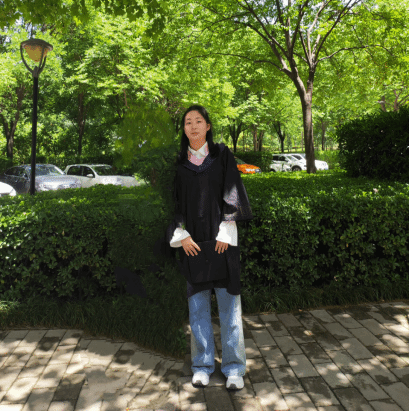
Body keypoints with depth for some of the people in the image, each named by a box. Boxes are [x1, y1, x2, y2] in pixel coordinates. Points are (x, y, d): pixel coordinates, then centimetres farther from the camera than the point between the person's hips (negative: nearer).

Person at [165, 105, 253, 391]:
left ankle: (234, 368, 14)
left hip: (221, 238, -2)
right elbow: (176, 200, 8)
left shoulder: (222, 155, 4)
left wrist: (225, 233, -8)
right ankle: (203, 365, 21)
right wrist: (182, 235, -4)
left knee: (228, 303, 2)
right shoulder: (179, 161, 9)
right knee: (198, 305, 7)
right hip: (192, 241, 2)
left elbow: (231, 194, 0)